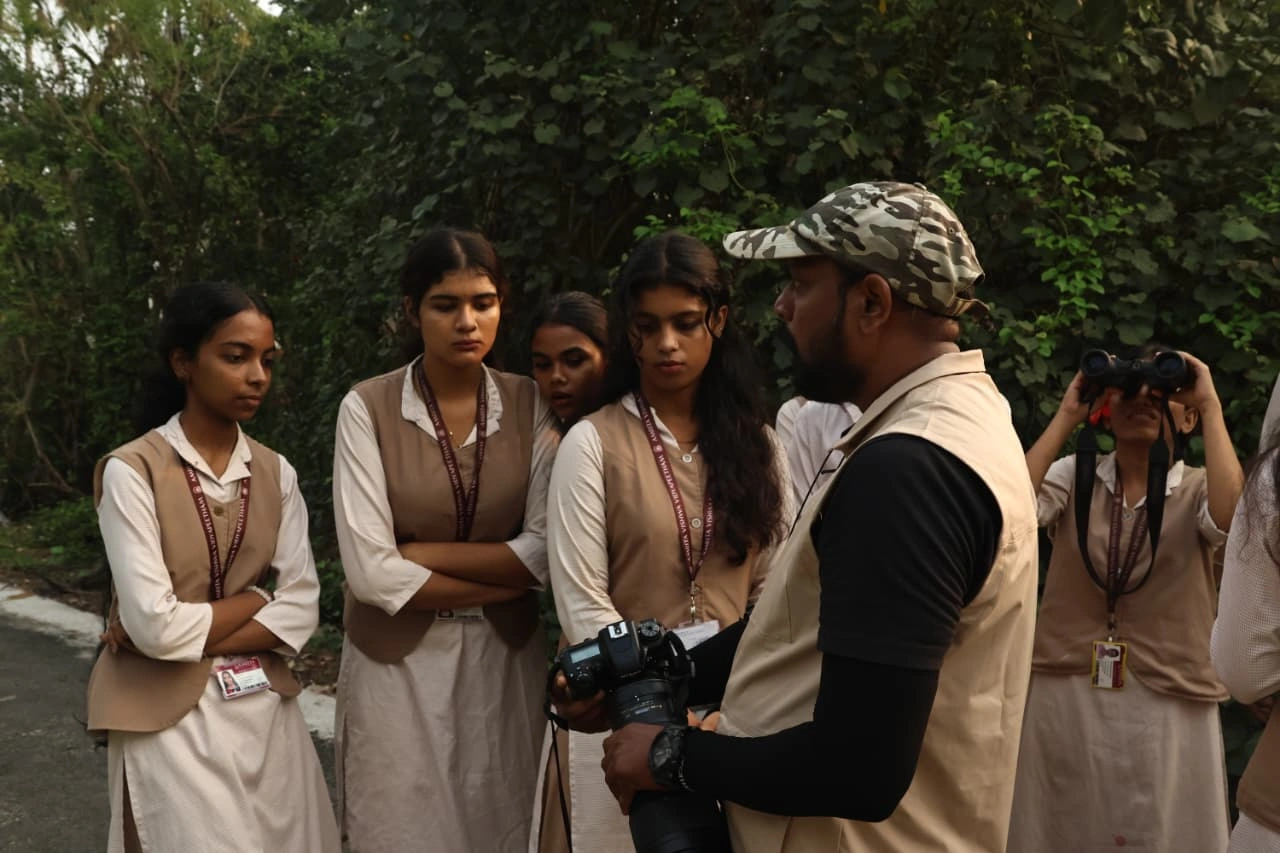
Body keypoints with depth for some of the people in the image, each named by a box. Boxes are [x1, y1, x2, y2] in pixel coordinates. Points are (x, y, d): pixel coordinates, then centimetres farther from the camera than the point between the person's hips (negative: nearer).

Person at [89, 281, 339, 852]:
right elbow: (156, 625, -19)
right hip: (170, 718, -5)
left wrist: (191, 637, -14)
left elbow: (301, 608, -5)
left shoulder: (276, 473, 3)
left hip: (265, 708, 5)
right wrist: (255, 598, -7)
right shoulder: (131, 471, -12)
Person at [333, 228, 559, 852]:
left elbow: (545, 553, -10)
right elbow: (371, 572, -16)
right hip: (398, 666, -2)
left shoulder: (529, 404, -2)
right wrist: (505, 578, -11)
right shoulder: (368, 408, -10)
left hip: (505, 660, 2)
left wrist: (420, 553, -15)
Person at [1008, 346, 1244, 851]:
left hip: (1167, 706, -1)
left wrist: (1211, 407, -16)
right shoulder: (1074, 475, 3)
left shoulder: (1200, 490, 1)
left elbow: (1232, 520, -23)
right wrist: (1067, 416, -10)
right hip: (1064, 696, 1)